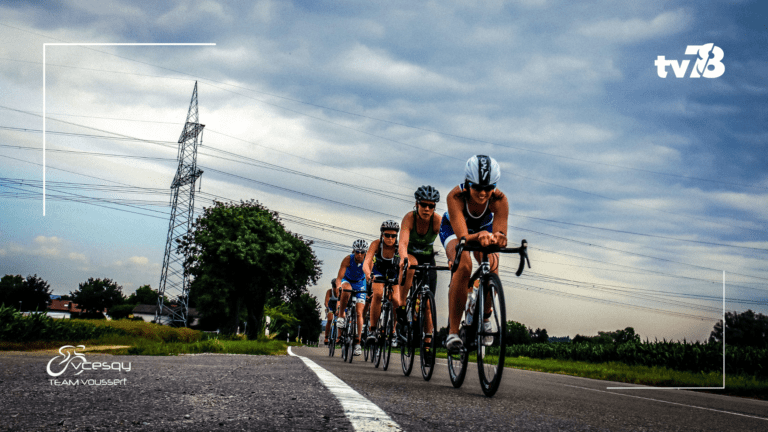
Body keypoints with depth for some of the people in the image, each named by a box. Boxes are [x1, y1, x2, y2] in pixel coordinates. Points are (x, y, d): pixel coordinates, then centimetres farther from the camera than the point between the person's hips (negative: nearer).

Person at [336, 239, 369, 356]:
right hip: (347, 281, -1)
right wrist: (338, 286, -51)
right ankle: (341, 316, -18)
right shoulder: (348, 259, -28)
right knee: (346, 290, -39)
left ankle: (357, 343, -5)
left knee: (359, 313, -9)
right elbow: (339, 277, -32)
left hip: (360, 284, 1)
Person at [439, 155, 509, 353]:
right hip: (454, 229, -2)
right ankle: (453, 331, -25)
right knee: (463, 267, -31)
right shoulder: (455, 197, -38)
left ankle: (484, 316, 6)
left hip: (484, 228, 2)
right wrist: (478, 236, -67)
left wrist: (498, 238, -63)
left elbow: (501, 235, -39)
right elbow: (463, 237, -45)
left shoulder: (499, 199, -34)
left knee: (491, 269, -24)